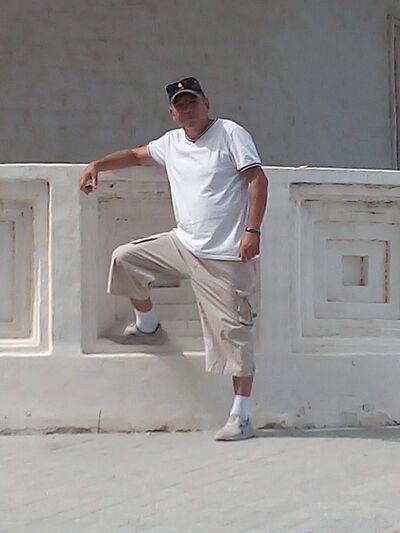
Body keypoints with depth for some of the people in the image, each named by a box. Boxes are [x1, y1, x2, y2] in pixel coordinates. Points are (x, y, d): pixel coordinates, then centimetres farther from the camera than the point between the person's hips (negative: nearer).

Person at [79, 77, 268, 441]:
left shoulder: (230, 134, -6)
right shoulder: (171, 143, 12)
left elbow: (257, 180, -12)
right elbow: (136, 155, 29)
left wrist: (252, 230, -21)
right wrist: (97, 165, 19)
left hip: (225, 255, -6)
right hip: (183, 244, 7)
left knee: (234, 330, -6)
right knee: (125, 258, 7)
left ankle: (241, 417, -1)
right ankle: (147, 322, 30)